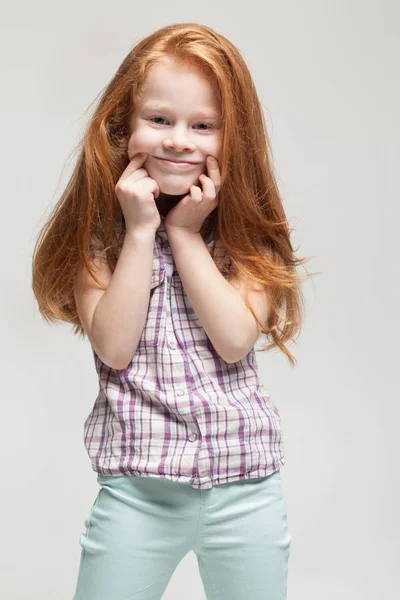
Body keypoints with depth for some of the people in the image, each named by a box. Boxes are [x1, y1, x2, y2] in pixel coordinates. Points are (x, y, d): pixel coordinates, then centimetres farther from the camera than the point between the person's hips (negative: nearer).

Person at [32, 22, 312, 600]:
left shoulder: (248, 231, 0)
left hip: (247, 487, 1)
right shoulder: (98, 230, -2)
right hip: (137, 488, -1)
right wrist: (141, 230, -13)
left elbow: (236, 340, -13)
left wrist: (186, 235, -12)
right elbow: (114, 346, -12)